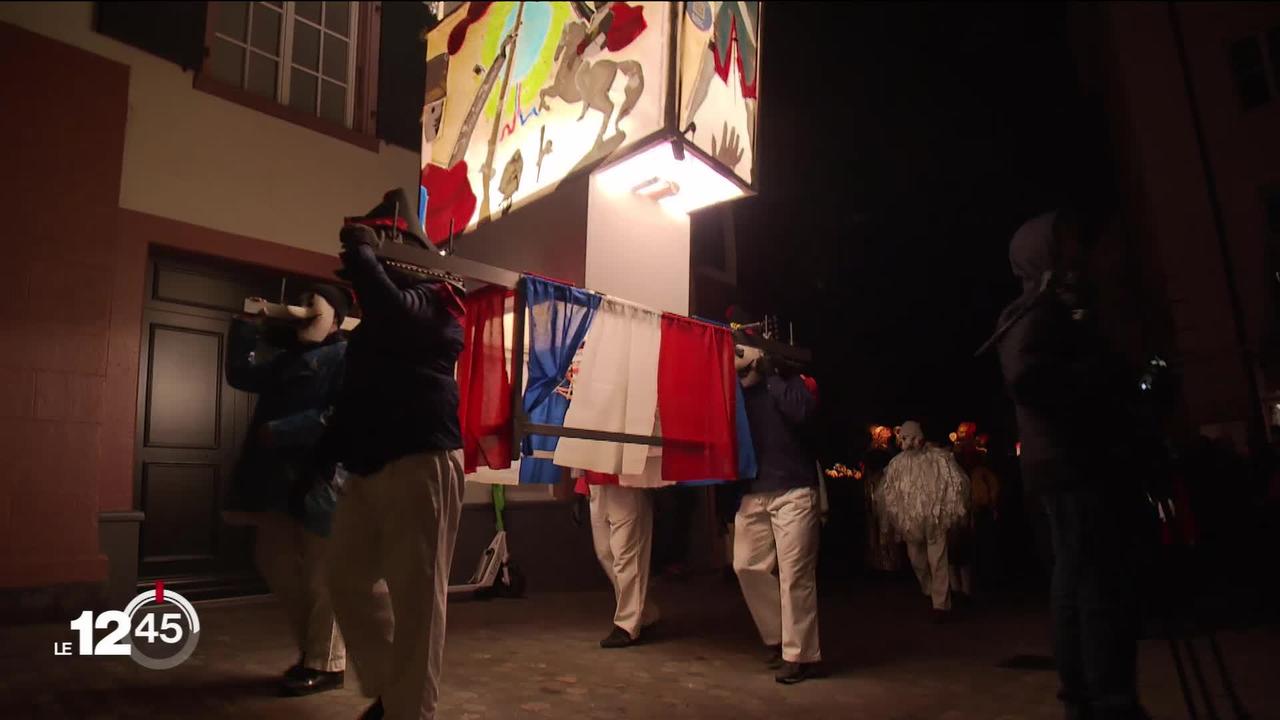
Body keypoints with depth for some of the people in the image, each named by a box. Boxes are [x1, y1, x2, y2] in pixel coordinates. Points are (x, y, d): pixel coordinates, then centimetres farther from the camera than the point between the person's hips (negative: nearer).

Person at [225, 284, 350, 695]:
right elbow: (240, 375, 24)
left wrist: (283, 431, -21)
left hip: (320, 477, -9)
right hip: (279, 478, 9)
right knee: (274, 562, 14)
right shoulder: (287, 358, 22)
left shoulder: (344, 355, -6)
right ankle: (310, 649, 27)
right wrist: (247, 327, 15)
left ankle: (326, 664, 10)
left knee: (322, 575, -1)